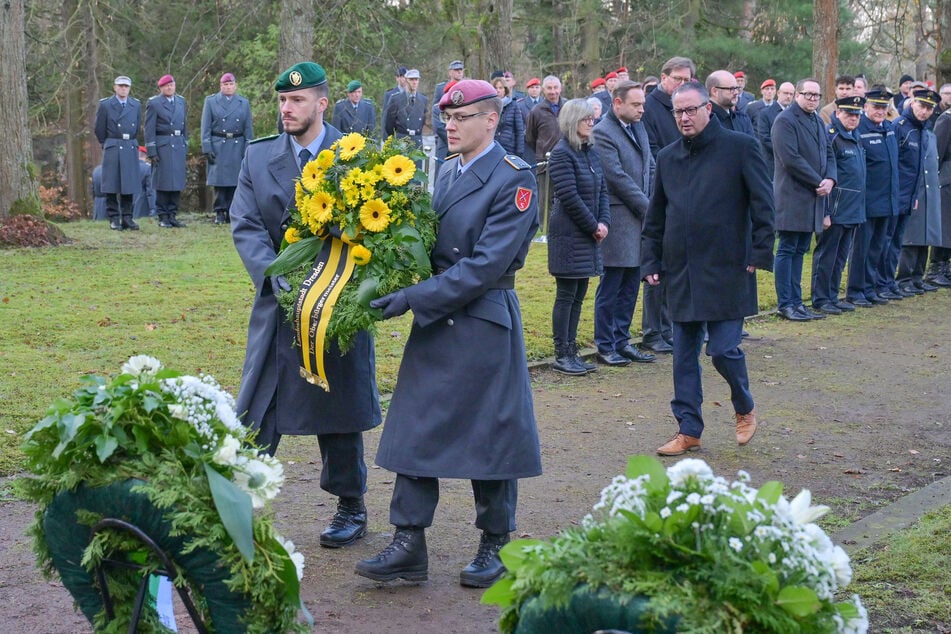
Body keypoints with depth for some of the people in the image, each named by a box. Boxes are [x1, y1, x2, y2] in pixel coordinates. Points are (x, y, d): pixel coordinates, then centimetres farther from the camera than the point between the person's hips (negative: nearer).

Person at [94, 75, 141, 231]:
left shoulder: (136, 105, 9)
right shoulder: (105, 105, 0)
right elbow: (99, 130, 6)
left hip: (131, 149, 3)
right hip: (112, 149, -3)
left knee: (129, 184, 4)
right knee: (112, 184, -3)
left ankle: (127, 218, 9)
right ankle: (114, 219, 1)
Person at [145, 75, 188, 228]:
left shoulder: (181, 101, 14)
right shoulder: (153, 103, -2)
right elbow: (149, 129, -5)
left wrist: (186, 147, 13)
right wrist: (152, 151, -10)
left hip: (179, 145, 5)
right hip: (162, 146, -5)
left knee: (177, 181, 5)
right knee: (163, 182, -3)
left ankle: (172, 215, 12)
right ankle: (163, 217, 2)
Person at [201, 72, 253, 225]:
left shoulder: (244, 103, 10)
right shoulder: (211, 101, 6)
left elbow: (248, 128, 9)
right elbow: (206, 127, 3)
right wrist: (207, 149, -6)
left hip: (237, 147, 1)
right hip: (218, 146, -1)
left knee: (235, 180, 0)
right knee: (219, 179, -4)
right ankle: (219, 212, 2)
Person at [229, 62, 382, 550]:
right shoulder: (258, 157, 4)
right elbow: (245, 227, -3)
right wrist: (278, 278, -18)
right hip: (278, 303, 2)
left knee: (339, 410, 10)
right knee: (256, 414, 1)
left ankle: (350, 508, 24)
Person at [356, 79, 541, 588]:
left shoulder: (514, 179, -12)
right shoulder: (447, 173, 12)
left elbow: (488, 264, -19)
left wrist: (416, 298, -20)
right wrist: (410, 295, -4)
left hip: (484, 322, -7)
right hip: (434, 320, 7)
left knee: (490, 432, 4)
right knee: (414, 427, 5)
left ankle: (494, 546, 20)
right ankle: (408, 545, 11)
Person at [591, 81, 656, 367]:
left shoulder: (638, 128, 14)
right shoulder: (603, 133, -12)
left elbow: (651, 168, 17)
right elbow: (617, 177, -16)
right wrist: (648, 208, -13)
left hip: (641, 217, 8)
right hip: (618, 220, -8)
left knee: (631, 285, 11)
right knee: (610, 287, 0)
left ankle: (621, 341, 20)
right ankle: (605, 345, 9)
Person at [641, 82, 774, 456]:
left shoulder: (740, 147, -3)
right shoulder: (667, 158, 11)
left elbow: (762, 204, -4)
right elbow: (655, 216, 17)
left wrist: (760, 253, -9)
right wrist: (651, 262, 10)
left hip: (726, 271, -5)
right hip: (681, 272, 5)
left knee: (724, 349, -5)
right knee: (684, 355, 6)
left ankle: (745, 409, 23)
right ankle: (688, 431, 15)